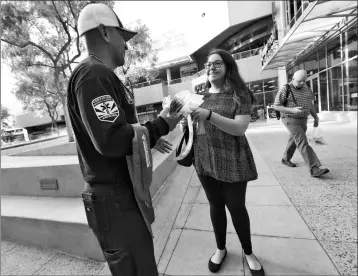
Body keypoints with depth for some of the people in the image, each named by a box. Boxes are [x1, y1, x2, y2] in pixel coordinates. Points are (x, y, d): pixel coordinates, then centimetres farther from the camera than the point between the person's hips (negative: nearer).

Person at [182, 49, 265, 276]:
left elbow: (240, 128, -19)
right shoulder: (201, 96, 7)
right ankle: (221, 249, 42)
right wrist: (187, 123, -7)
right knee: (216, 206, 17)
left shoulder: (239, 94, -6)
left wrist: (209, 115, -30)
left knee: (236, 207, 11)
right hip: (205, 162, 4)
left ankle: (248, 253, 40)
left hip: (232, 162, -3)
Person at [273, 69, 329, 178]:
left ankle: (285, 159, 38)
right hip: (291, 120, -7)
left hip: (302, 120, 8)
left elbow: (310, 104, 17)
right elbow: (276, 106, -14)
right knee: (303, 143, -15)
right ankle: (315, 169, -15)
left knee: (294, 141, 18)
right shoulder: (285, 89, -14)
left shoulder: (306, 88, 7)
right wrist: (292, 110, -26)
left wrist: (316, 117, 10)